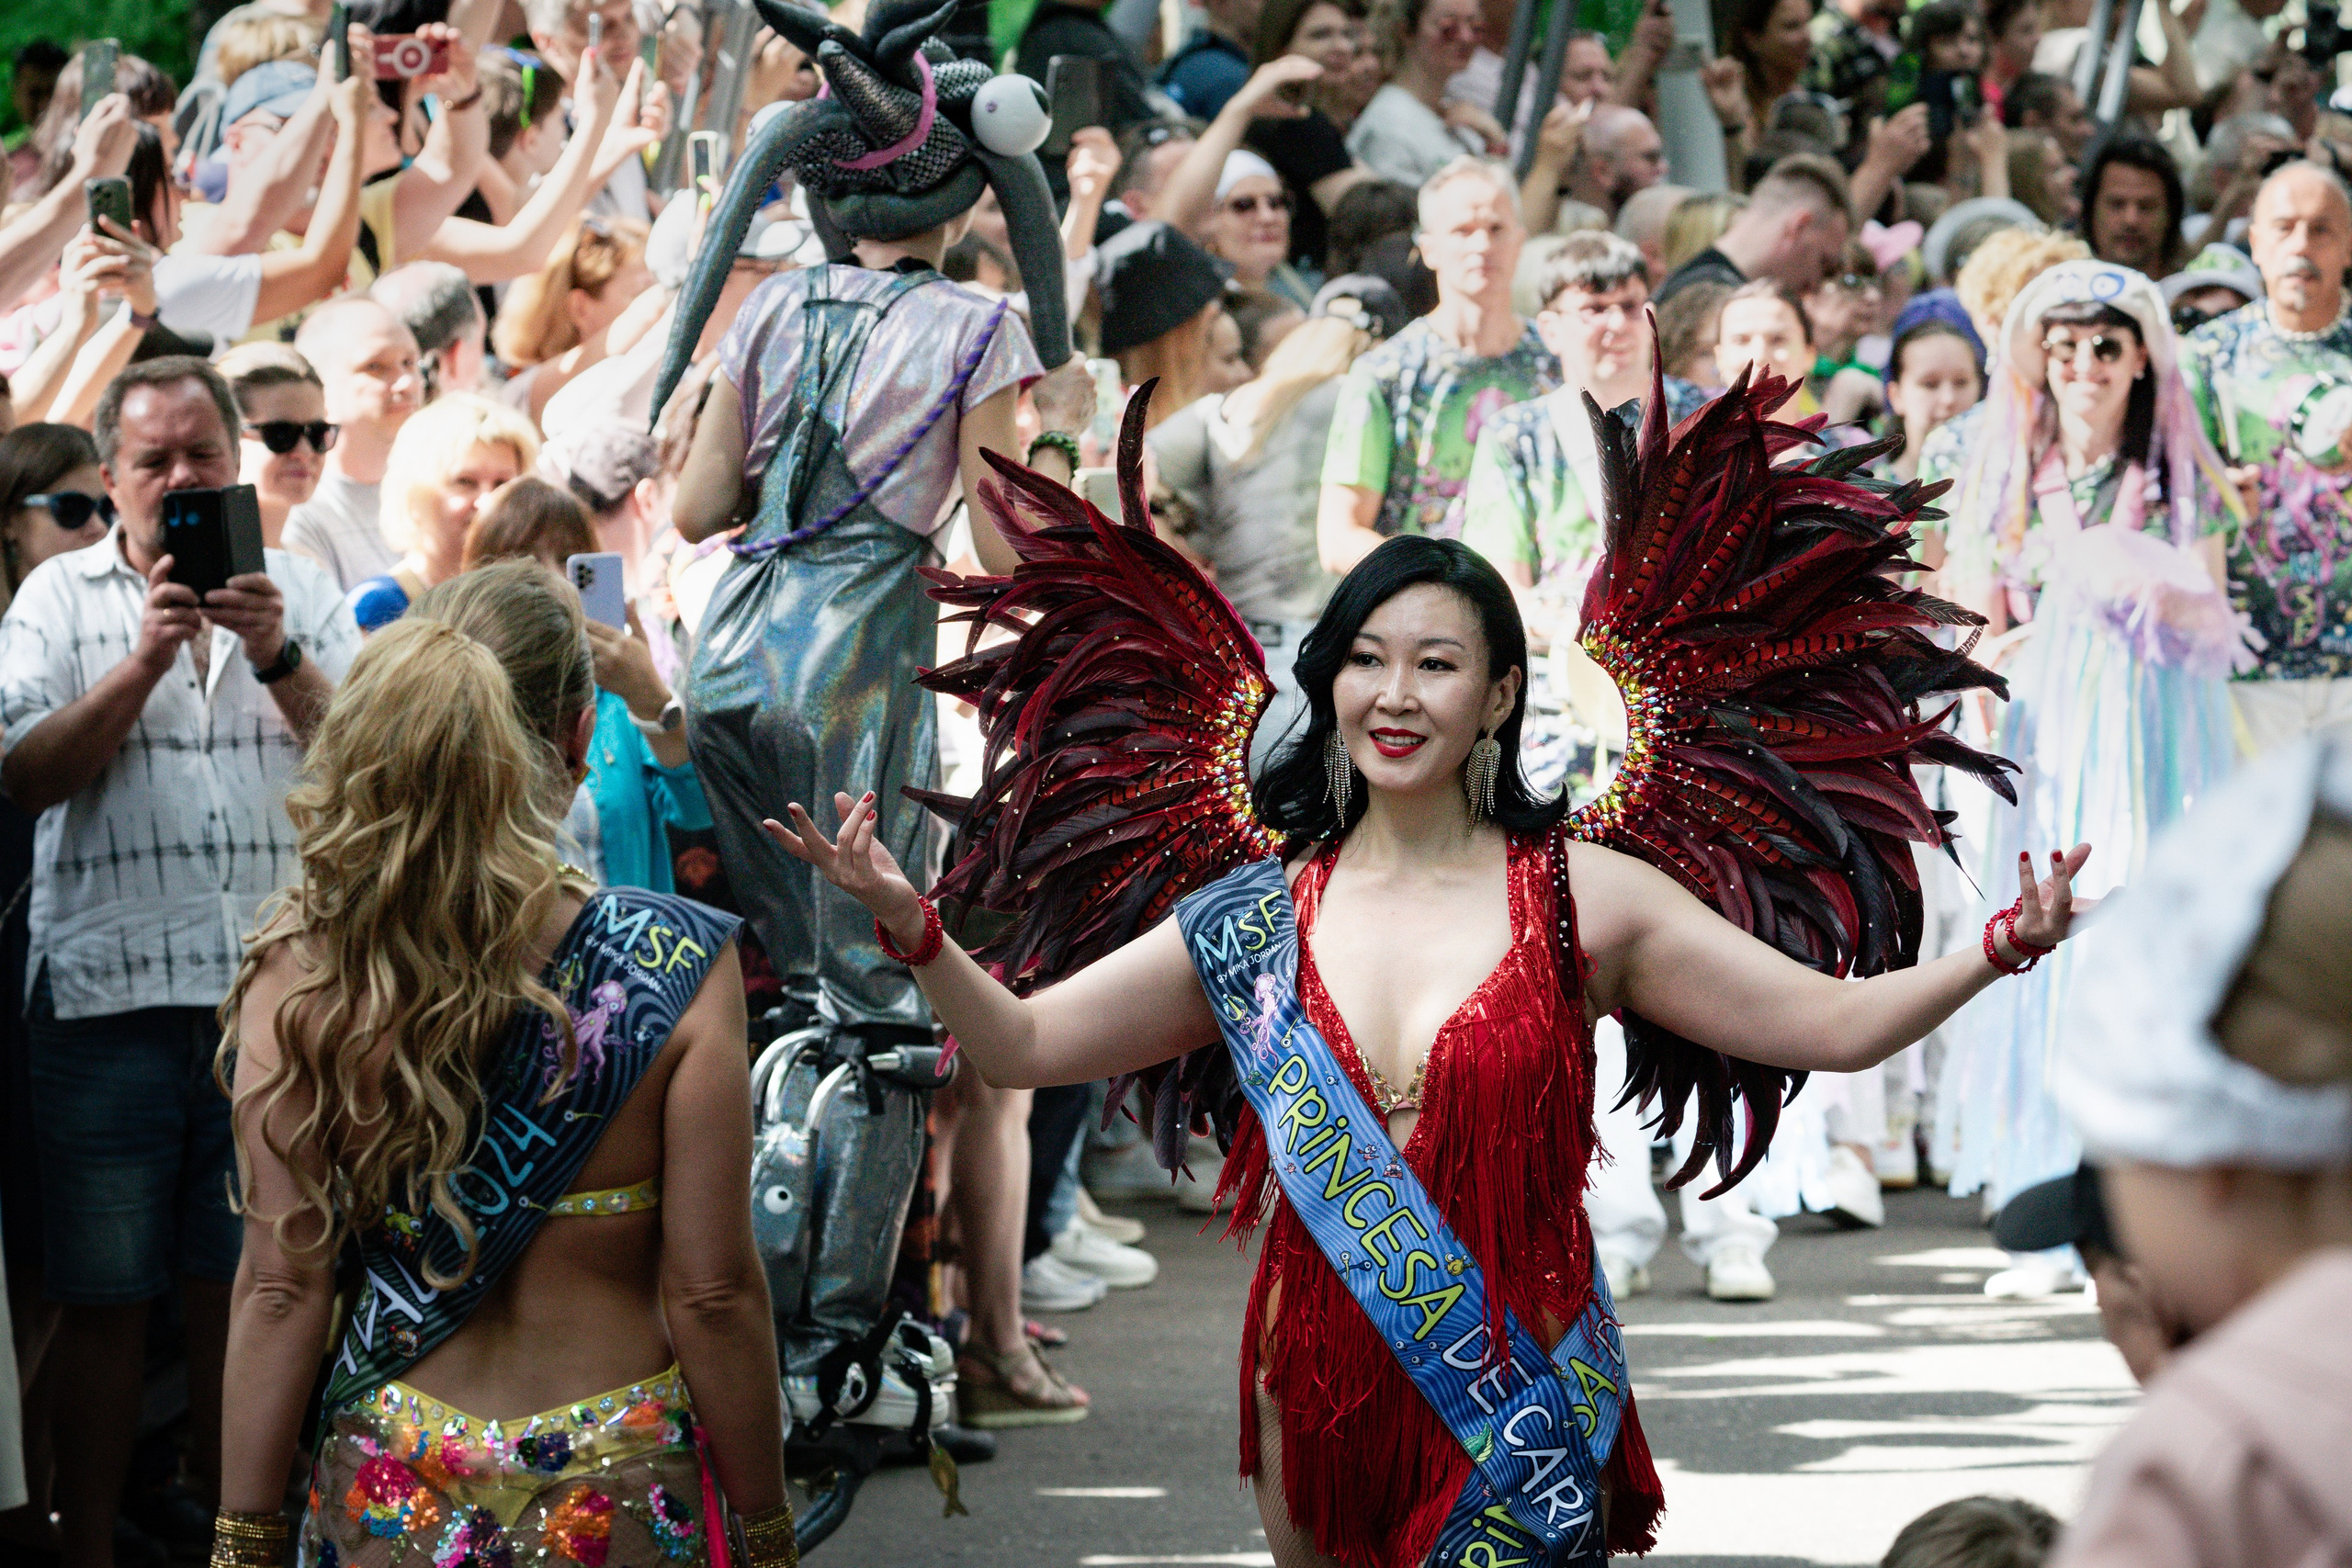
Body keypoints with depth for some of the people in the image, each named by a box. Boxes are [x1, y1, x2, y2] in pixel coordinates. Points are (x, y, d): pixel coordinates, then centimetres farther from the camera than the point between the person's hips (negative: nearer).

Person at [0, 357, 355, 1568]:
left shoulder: (299, 594, 10)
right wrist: (145, 662, -15)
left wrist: (277, 657, -15)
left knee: (243, 1287, 7)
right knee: (105, 1295, 3)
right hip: (109, 992, -1)